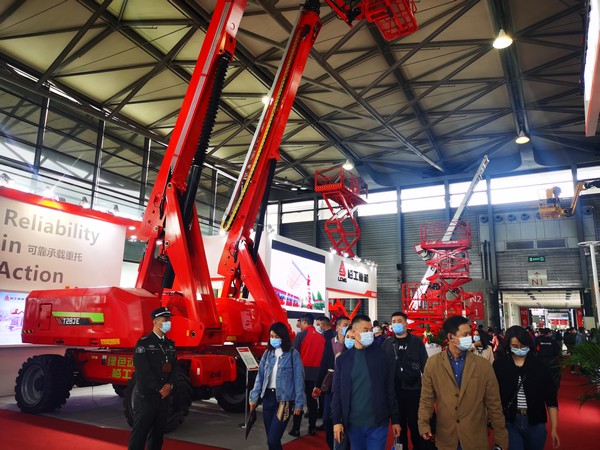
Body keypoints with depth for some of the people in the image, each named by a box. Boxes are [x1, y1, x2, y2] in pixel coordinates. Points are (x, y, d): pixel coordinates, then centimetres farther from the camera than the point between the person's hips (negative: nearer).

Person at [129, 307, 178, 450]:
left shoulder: (170, 344, 12)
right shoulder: (144, 343, -9)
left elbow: (174, 367, 9)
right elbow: (143, 370, -16)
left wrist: (169, 385, -8)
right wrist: (158, 389, -14)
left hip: (164, 395, 7)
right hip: (146, 395, -6)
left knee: (158, 432, 13)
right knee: (140, 432, -2)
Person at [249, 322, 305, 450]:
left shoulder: (293, 354, -8)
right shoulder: (268, 353, 7)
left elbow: (298, 379, -7)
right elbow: (260, 376, 10)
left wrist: (299, 403, -7)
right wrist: (254, 397, 6)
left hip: (284, 399, -5)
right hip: (268, 397, 5)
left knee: (273, 440, -11)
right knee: (271, 439, 12)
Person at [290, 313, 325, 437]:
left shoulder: (301, 335, -11)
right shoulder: (321, 337, 2)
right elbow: (323, 355, 7)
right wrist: (318, 367, 15)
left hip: (302, 371, -4)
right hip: (315, 372, 4)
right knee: (312, 400, 12)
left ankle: (296, 429, 5)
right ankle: (312, 428, 16)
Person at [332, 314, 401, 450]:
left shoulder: (381, 356, -2)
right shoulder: (343, 359, 0)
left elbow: (390, 389, 0)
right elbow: (337, 392, 1)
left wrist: (395, 419, 2)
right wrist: (337, 421, -3)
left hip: (378, 423, -1)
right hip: (353, 424, 1)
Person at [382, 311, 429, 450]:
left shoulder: (416, 342, -1)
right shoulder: (387, 344, 4)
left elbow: (425, 365, -1)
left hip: (413, 390, -2)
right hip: (394, 391, 2)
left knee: (415, 423, 7)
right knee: (399, 423, 12)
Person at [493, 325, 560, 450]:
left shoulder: (539, 364, -1)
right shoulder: (499, 364, -4)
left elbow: (550, 398, 1)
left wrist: (554, 428, -2)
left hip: (535, 423, 2)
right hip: (509, 422, -1)